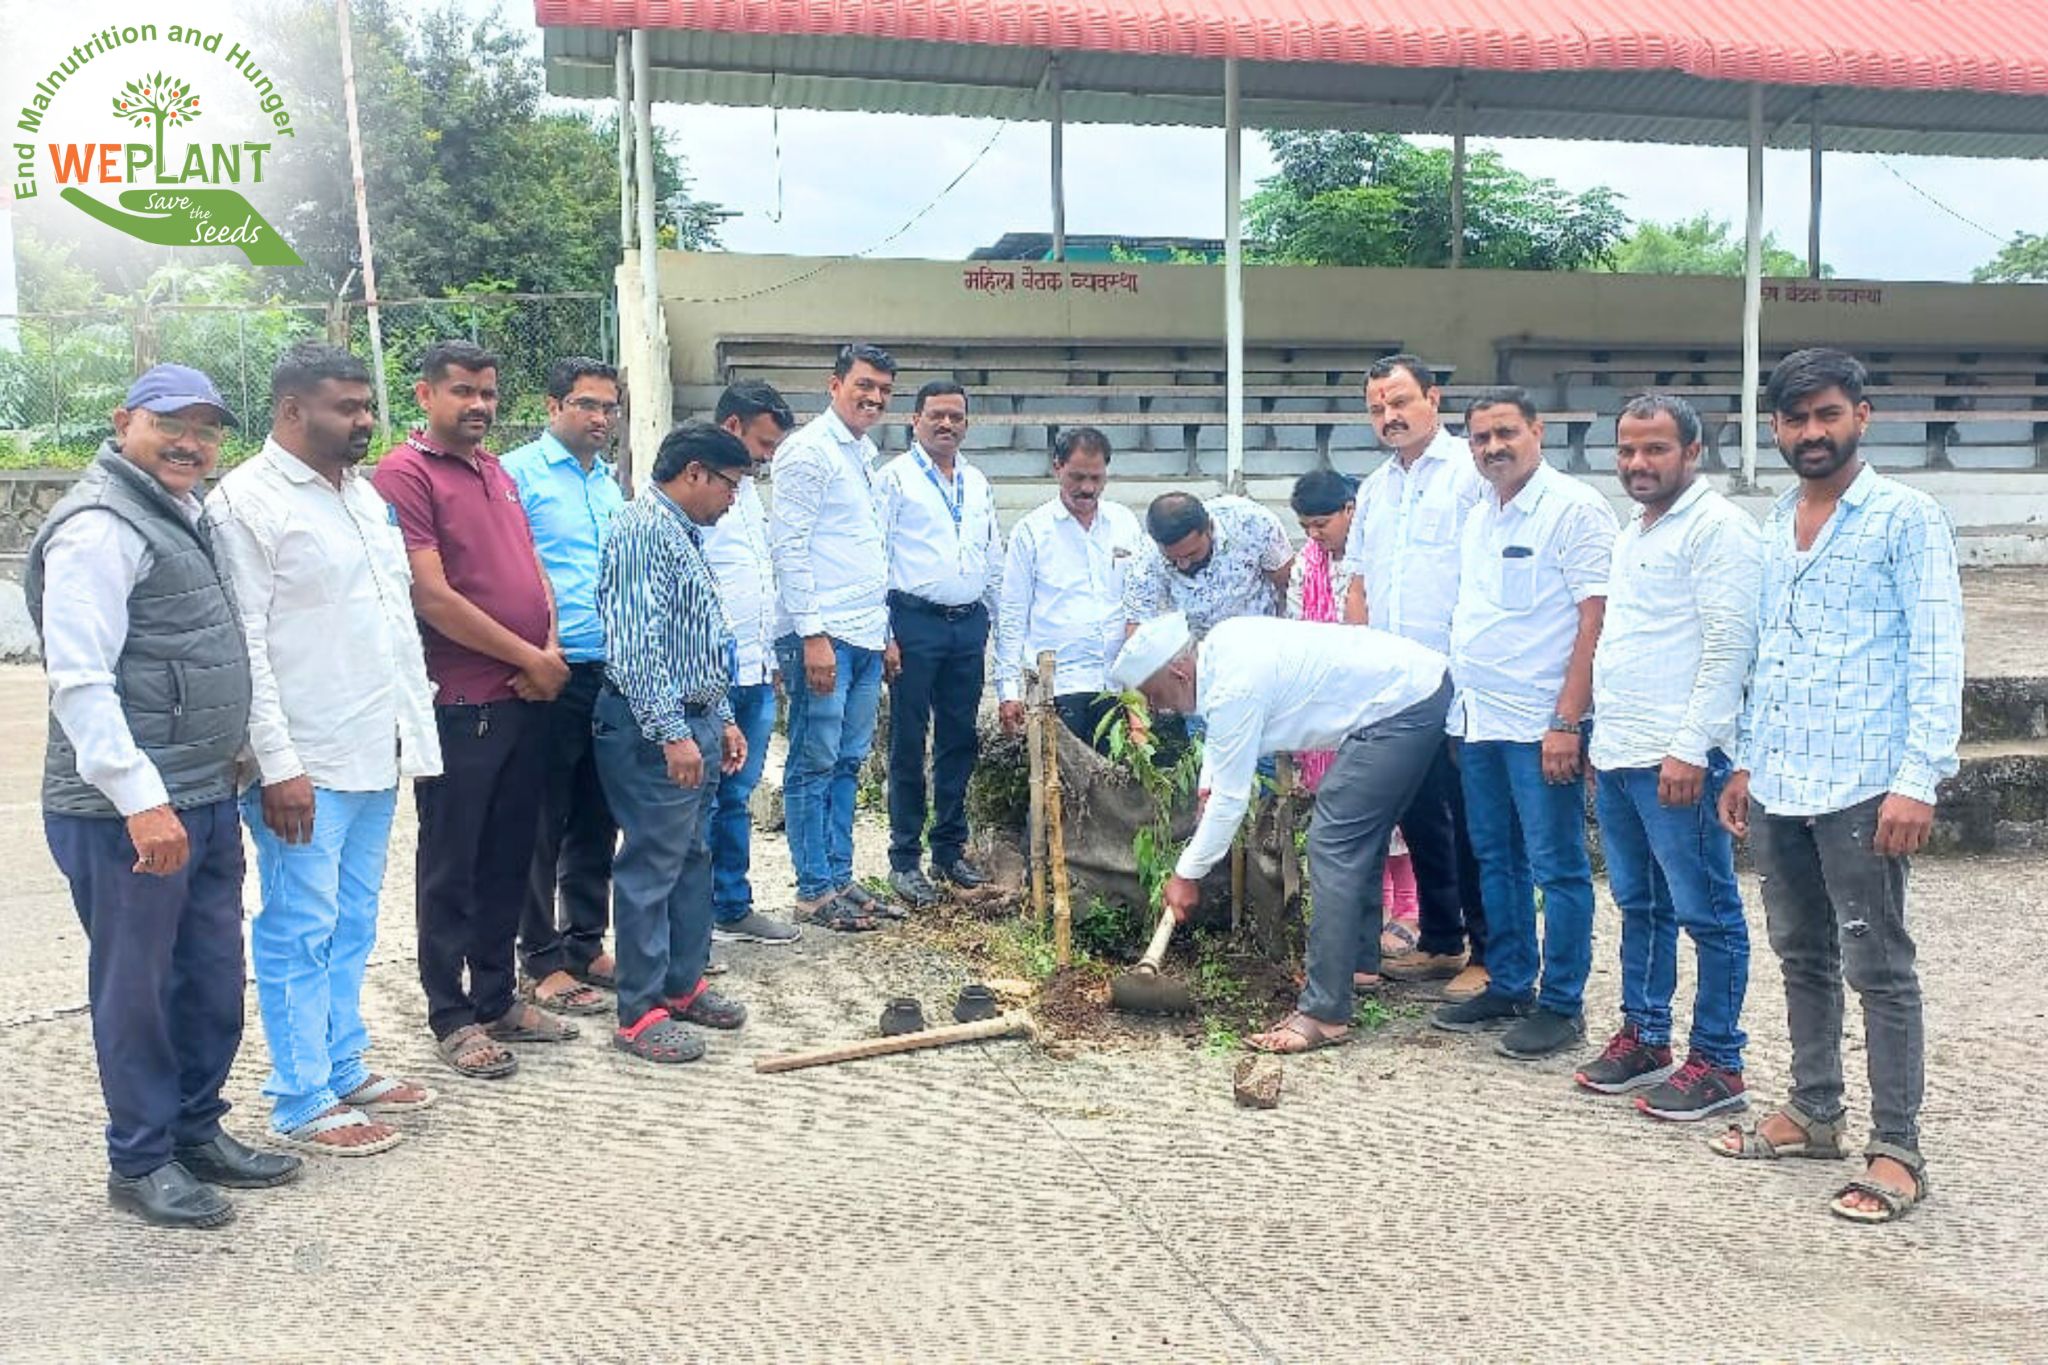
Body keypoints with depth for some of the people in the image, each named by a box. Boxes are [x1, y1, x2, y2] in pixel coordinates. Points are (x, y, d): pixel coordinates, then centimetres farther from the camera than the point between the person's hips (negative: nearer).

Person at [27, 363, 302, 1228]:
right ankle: (141, 1162, 17)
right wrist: (141, 801, -23)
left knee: (212, 977, 16)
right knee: (137, 986, 3)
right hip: (130, 810, -9)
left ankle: (196, 1131, 31)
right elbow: (80, 680, -20)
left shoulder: (177, 516, 16)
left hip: (205, 798, 9)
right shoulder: (101, 526, -13)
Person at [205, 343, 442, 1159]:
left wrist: (416, 718, 15)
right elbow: (244, 647, -16)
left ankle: (344, 1068, 28)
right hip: (305, 765, -8)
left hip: (378, 753, 8)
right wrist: (278, 766, -19)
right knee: (300, 932, 1)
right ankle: (301, 1105, 11)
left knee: (353, 925, 16)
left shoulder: (365, 495, 15)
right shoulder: (247, 503, -11)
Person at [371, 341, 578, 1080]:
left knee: (508, 859, 15)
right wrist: (526, 657, -12)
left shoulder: (499, 472, 16)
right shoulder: (404, 473, -9)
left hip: (526, 699, 7)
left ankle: (498, 998, 27)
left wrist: (552, 650, -1)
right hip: (458, 705, -7)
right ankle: (452, 1017, 14)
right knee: (452, 866, 4)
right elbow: (431, 595, -16)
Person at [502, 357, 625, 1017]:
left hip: (611, 673, 7)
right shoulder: (520, 472, -6)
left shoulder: (610, 481, 17)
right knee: (543, 822, 1)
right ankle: (542, 962, 11)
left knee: (597, 820, 14)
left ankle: (587, 943, 27)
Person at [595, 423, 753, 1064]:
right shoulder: (644, 529, -15)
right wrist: (672, 733, -24)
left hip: (694, 722, 10)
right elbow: (637, 643, -22)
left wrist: (721, 718, 21)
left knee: (692, 857, 16)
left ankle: (682, 984, 29)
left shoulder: (684, 535, 17)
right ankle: (639, 1014, 5)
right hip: (654, 730, -10)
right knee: (652, 866, -4)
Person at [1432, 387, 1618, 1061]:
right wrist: (1461, 696, 13)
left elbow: (1597, 620, -15)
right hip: (1477, 719, 8)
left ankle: (1560, 1006, 10)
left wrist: (1566, 721, -20)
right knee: (1496, 860, 15)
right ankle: (1508, 987, 27)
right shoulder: (1479, 517, 14)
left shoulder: (1573, 508, -10)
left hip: (1540, 723, -8)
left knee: (1557, 867, 0)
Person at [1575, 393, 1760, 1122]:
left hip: (1678, 759, -9)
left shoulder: (1717, 526, -9)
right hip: (1618, 756, 9)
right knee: (1638, 906, 16)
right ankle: (1643, 1037, 27)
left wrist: (1691, 748, -20)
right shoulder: (1633, 534, 19)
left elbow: (1729, 644, -16)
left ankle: (1718, 1063, 8)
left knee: (1706, 913, 0)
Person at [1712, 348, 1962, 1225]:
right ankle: (1814, 1113, 28)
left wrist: (1920, 780, -17)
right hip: (1777, 785, 7)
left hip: (1861, 787, -7)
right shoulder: (1773, 529, 14)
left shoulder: (1906, 519, -6)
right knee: (1801, 956, 15)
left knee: (1878, 969, 0)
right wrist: (1745, 763, 16)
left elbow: (1936, 657, -10)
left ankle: (1896, 1150, 9)